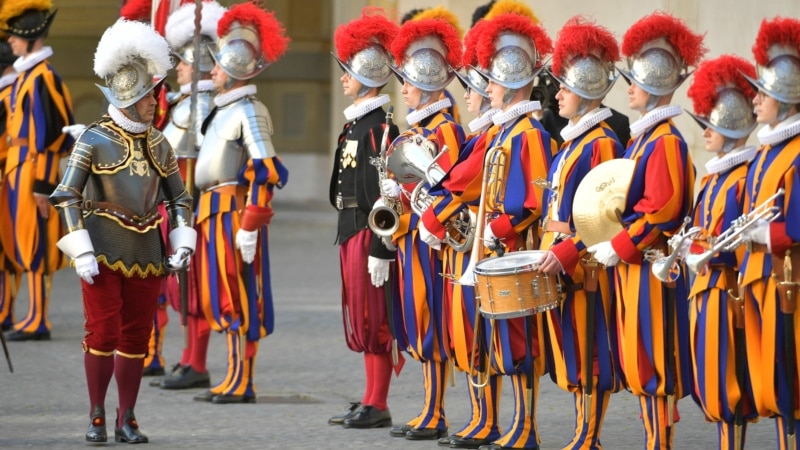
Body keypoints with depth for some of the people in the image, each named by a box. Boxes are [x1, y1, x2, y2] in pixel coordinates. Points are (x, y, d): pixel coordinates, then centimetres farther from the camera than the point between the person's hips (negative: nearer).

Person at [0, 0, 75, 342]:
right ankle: (35, 319, 18)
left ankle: (38, 322, -3)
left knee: (34, 246, -6)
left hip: (33, 172, -10)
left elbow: (49, 134, -19)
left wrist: (42, 185, -20)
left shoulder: (42, 77, -15)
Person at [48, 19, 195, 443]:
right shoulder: (94, 141, -7)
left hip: (147, 250, 4)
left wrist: (183, 243, 2)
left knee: (136, 338, 6)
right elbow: (66, 196, -8)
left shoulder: (157, 143, 7)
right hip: (104, 250, -4)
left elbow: (180, 198, 15)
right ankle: (97, 418, 8)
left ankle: (127, 420, 14)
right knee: (102, 332, -3)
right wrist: (82, 253, -14)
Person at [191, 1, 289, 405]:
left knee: (240, 298, -5)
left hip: (234, 213, -9)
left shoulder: (249, 112, -14)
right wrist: (203, 215, 22)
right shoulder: (224, 109, 15)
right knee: (224, 298, 11)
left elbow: (265, 173, -19)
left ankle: (242, 383, -3)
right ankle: (236, 379, 16)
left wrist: (249, 226, -22)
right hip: (214, 214, 9)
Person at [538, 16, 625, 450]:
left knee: (589, 352, -4)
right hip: (559, 262, 9)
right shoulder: (572, 140, 16)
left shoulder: (602, 143, -13)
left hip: (583, 264, -9)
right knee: (574, 351, 11)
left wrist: (566, 253, -24)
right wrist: (548, 249, 14)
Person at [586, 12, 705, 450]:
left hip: (652, 268, -10)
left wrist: (617, 248, -17)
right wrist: (615, 243, 9)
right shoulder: (643, 137, 14)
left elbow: (662, 209, -22)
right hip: (635, 263, 10)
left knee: (653, 362, -6)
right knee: (641, 362, 11)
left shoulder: (665, 141, -16)